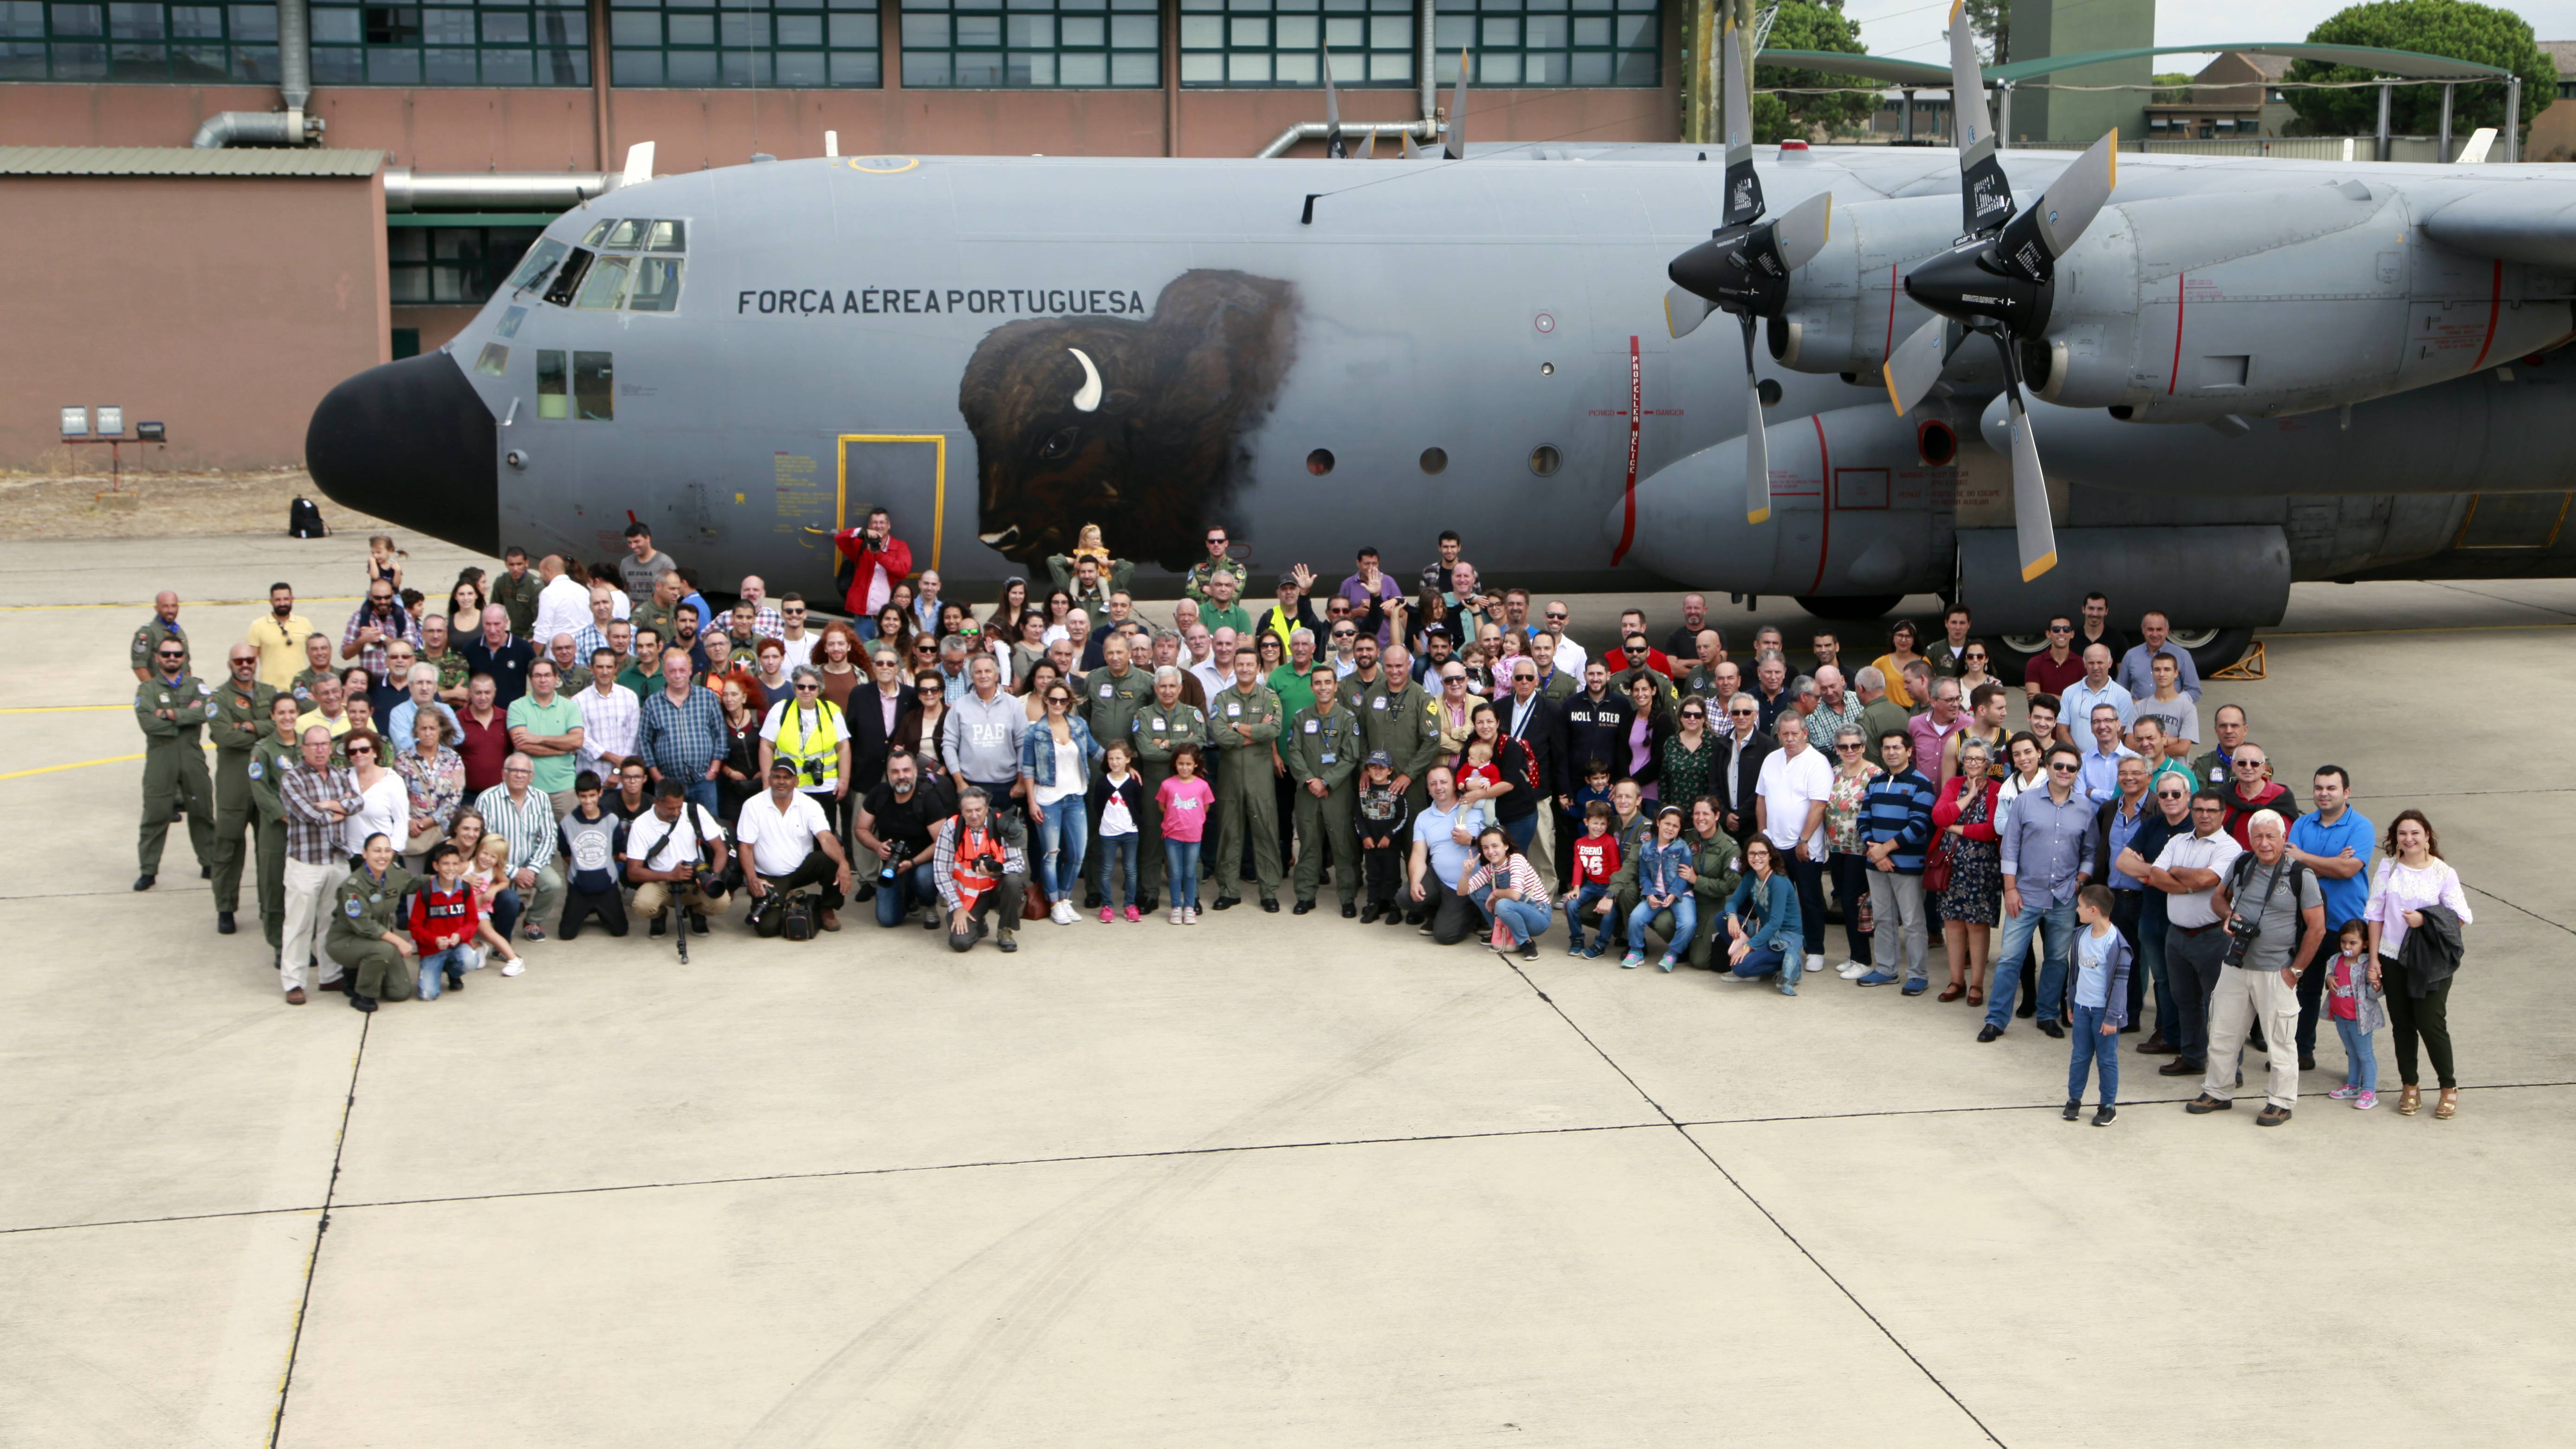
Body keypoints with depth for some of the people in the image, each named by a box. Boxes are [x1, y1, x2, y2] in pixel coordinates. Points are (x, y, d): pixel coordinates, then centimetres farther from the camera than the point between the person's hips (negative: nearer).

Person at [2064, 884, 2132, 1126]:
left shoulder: (2116, 944, -19)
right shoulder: (2082, 935, 4)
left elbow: (2120, 983, -16)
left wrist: (2112, 1018, -15)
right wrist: (2071, 1003, 19)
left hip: (2104, 1011, -6)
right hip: (2082, 1007, 6)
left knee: (2107, 1059, 4)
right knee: (2079, 1056, 12)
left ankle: (2108, 1106, 14)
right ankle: (2074, 1099, 23)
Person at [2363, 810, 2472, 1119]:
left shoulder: (2444, 872, -4)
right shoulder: (2388, 867, 2)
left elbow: (2460, 917, -3)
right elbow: (2376, 914, 5)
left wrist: (2425, 920, -18)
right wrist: (2374, 958, 2)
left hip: (2432, 961, -3)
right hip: (2393, 958, 3)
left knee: (2431, 1023, -6)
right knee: (2402, 1024, 8)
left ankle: (2449, 1087, 12)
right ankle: (2409, 1087, 22)